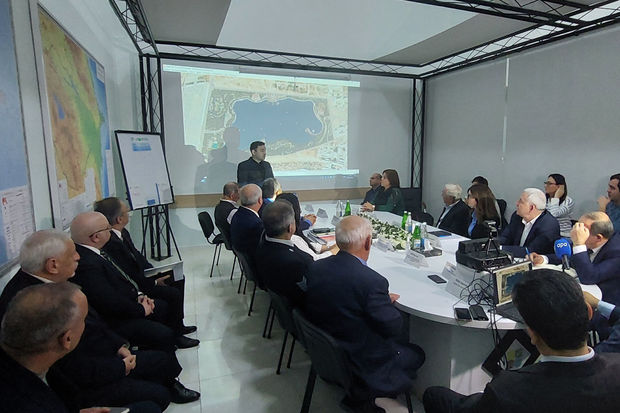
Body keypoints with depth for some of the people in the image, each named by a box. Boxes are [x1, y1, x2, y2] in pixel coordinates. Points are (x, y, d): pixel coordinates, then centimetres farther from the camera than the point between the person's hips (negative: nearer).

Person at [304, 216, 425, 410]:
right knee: (416, 354, 18)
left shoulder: (315, 267, -10)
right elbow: (393, 327, -18)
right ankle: (363, 393, 15)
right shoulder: (372, 281, -30)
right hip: (363, 363, -6)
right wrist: (388, 301, 1)